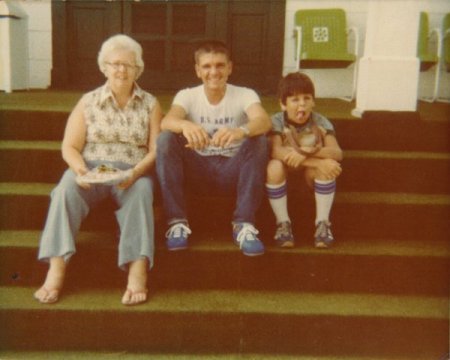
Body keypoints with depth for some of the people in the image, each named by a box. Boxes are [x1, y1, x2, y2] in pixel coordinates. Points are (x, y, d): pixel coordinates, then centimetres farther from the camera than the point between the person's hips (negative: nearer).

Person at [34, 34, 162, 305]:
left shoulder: (150, 104, 10)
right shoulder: (88, 102, 12)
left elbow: (156, 150, 1)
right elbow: (70, 146, 6)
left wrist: (135, 172, -19)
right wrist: (80, 169, -16)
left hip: (132, 173, -1)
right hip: (91, 169, 1)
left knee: (141, 190, -35)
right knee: (66, 188, -31)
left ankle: (138, 271, -41)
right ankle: (56, 269, -35)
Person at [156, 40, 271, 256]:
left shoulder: (245, 95, -5)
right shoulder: (187, 95, -2)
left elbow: (264, 121, -27)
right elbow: (166, 121, -24)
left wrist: (241, 131, -51)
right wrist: (185, 125, -49)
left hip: (232, 171, -1)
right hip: (198, 171, 1)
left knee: (258, 141, -28)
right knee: (166, 139, -24)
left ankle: (244, 225, -24)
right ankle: (177, 222, -20)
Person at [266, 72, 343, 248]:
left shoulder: (320, 122, -8)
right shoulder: (277, 121, -14)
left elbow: (337, 153, -21)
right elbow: (275, 152, -32)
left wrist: (309, 152, -42)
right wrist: (317, 162, -40)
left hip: (310, 176, 1)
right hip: (286, 173, -1)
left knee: (329, 165, -29)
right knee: (274, 166, -34)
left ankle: (322, 222, -15)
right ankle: (282, 222, -17)